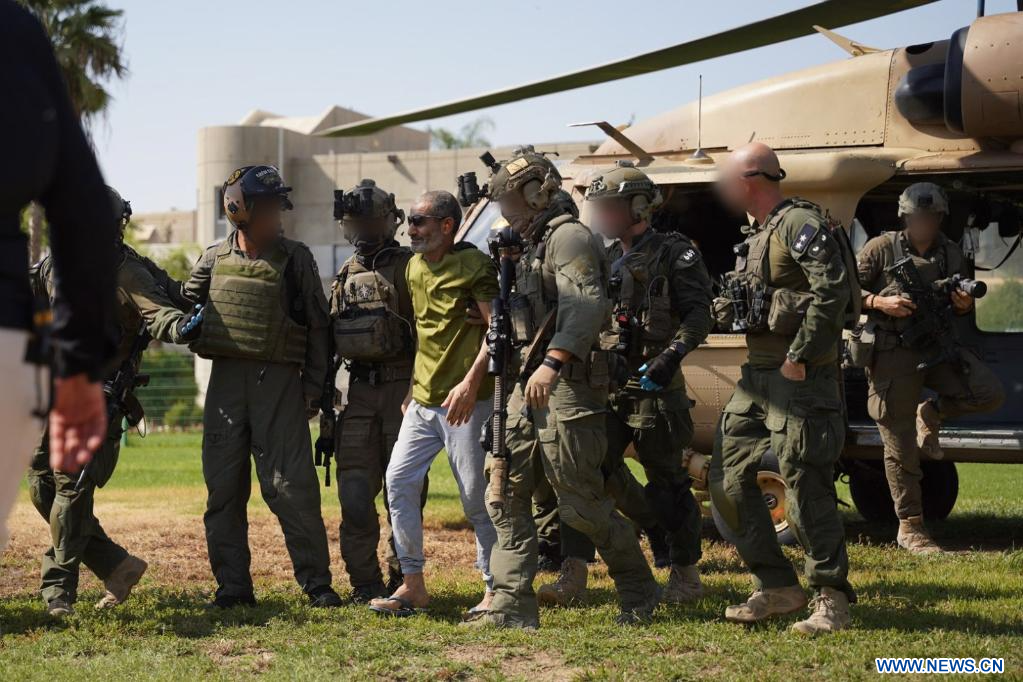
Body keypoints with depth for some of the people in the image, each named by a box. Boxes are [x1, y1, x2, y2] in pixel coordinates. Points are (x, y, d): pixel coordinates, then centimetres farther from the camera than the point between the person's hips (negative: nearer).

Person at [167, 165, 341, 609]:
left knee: (292, 487, -5)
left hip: (279, 381, -3)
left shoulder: (295, 259, 3)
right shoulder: (215, 259, 8)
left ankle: (316, 581, 3)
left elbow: (317, 326, 4)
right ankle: (232, 585, 12)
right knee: (223, 488, 4)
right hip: (226, 378, 3)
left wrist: (315, 386, -1)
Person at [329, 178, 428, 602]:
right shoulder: (346, 275, 16)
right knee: (355, 489, 2)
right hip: (360, 390, 5)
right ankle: (364, 581, 8)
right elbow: (330, 338, 21)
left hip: (402, 387, -5)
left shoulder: (408, 266, -3)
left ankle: (401, 578, 9)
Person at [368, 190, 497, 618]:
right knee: (399, 480, -1)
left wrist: (471, 381, -22)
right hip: (423, 400, 8)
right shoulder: (414, 267, 15)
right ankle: (412, 585, 6)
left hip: (465, 401, -8)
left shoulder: (474, 265, -9)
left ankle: (495, 587, 9)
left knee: (477, 495, -2)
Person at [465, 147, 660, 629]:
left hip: (566, 389, -10)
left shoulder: (569, 237, -10)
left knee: (582, 505, -5)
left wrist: (552, 364, -34)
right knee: (506, 494, 3)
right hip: (529, 390, 10)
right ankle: (512, 606, 2)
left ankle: (640, 594, 12)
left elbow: (586, 308, -25)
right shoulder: (532, 245, 21)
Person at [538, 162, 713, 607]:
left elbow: (698, 313, -11)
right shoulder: (607, 261, 17)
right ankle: (573, 576, -4)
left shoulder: (673, 254, -3)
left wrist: (671, 356, -24)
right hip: (606, 386, 6)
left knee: (667, 482, 2)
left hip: (653, 386, -6)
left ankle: (687, 575, 14)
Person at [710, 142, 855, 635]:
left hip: (799, 379, -10)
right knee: (727, 480, 6)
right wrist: (729, 309, 10)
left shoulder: (799, 223, -11)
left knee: (806, 490, -9)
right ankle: (776, 588, 13)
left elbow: (833, 289, -22)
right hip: (757, 378, 10)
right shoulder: (757, 235, 19)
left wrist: (800, 357, -23)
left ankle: (831, 601, 0)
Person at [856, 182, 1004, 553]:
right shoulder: (880, 249, -3)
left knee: (990, 394, -17)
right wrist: (879, 303, -20)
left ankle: (931, 413, 12)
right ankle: (910, 528, 7)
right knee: (900, 444, -2)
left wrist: (965, 305, -5)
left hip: (938, 346, 4)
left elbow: (961, 305, 20)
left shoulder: (951, 254, 10)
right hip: (893, 355, -4)